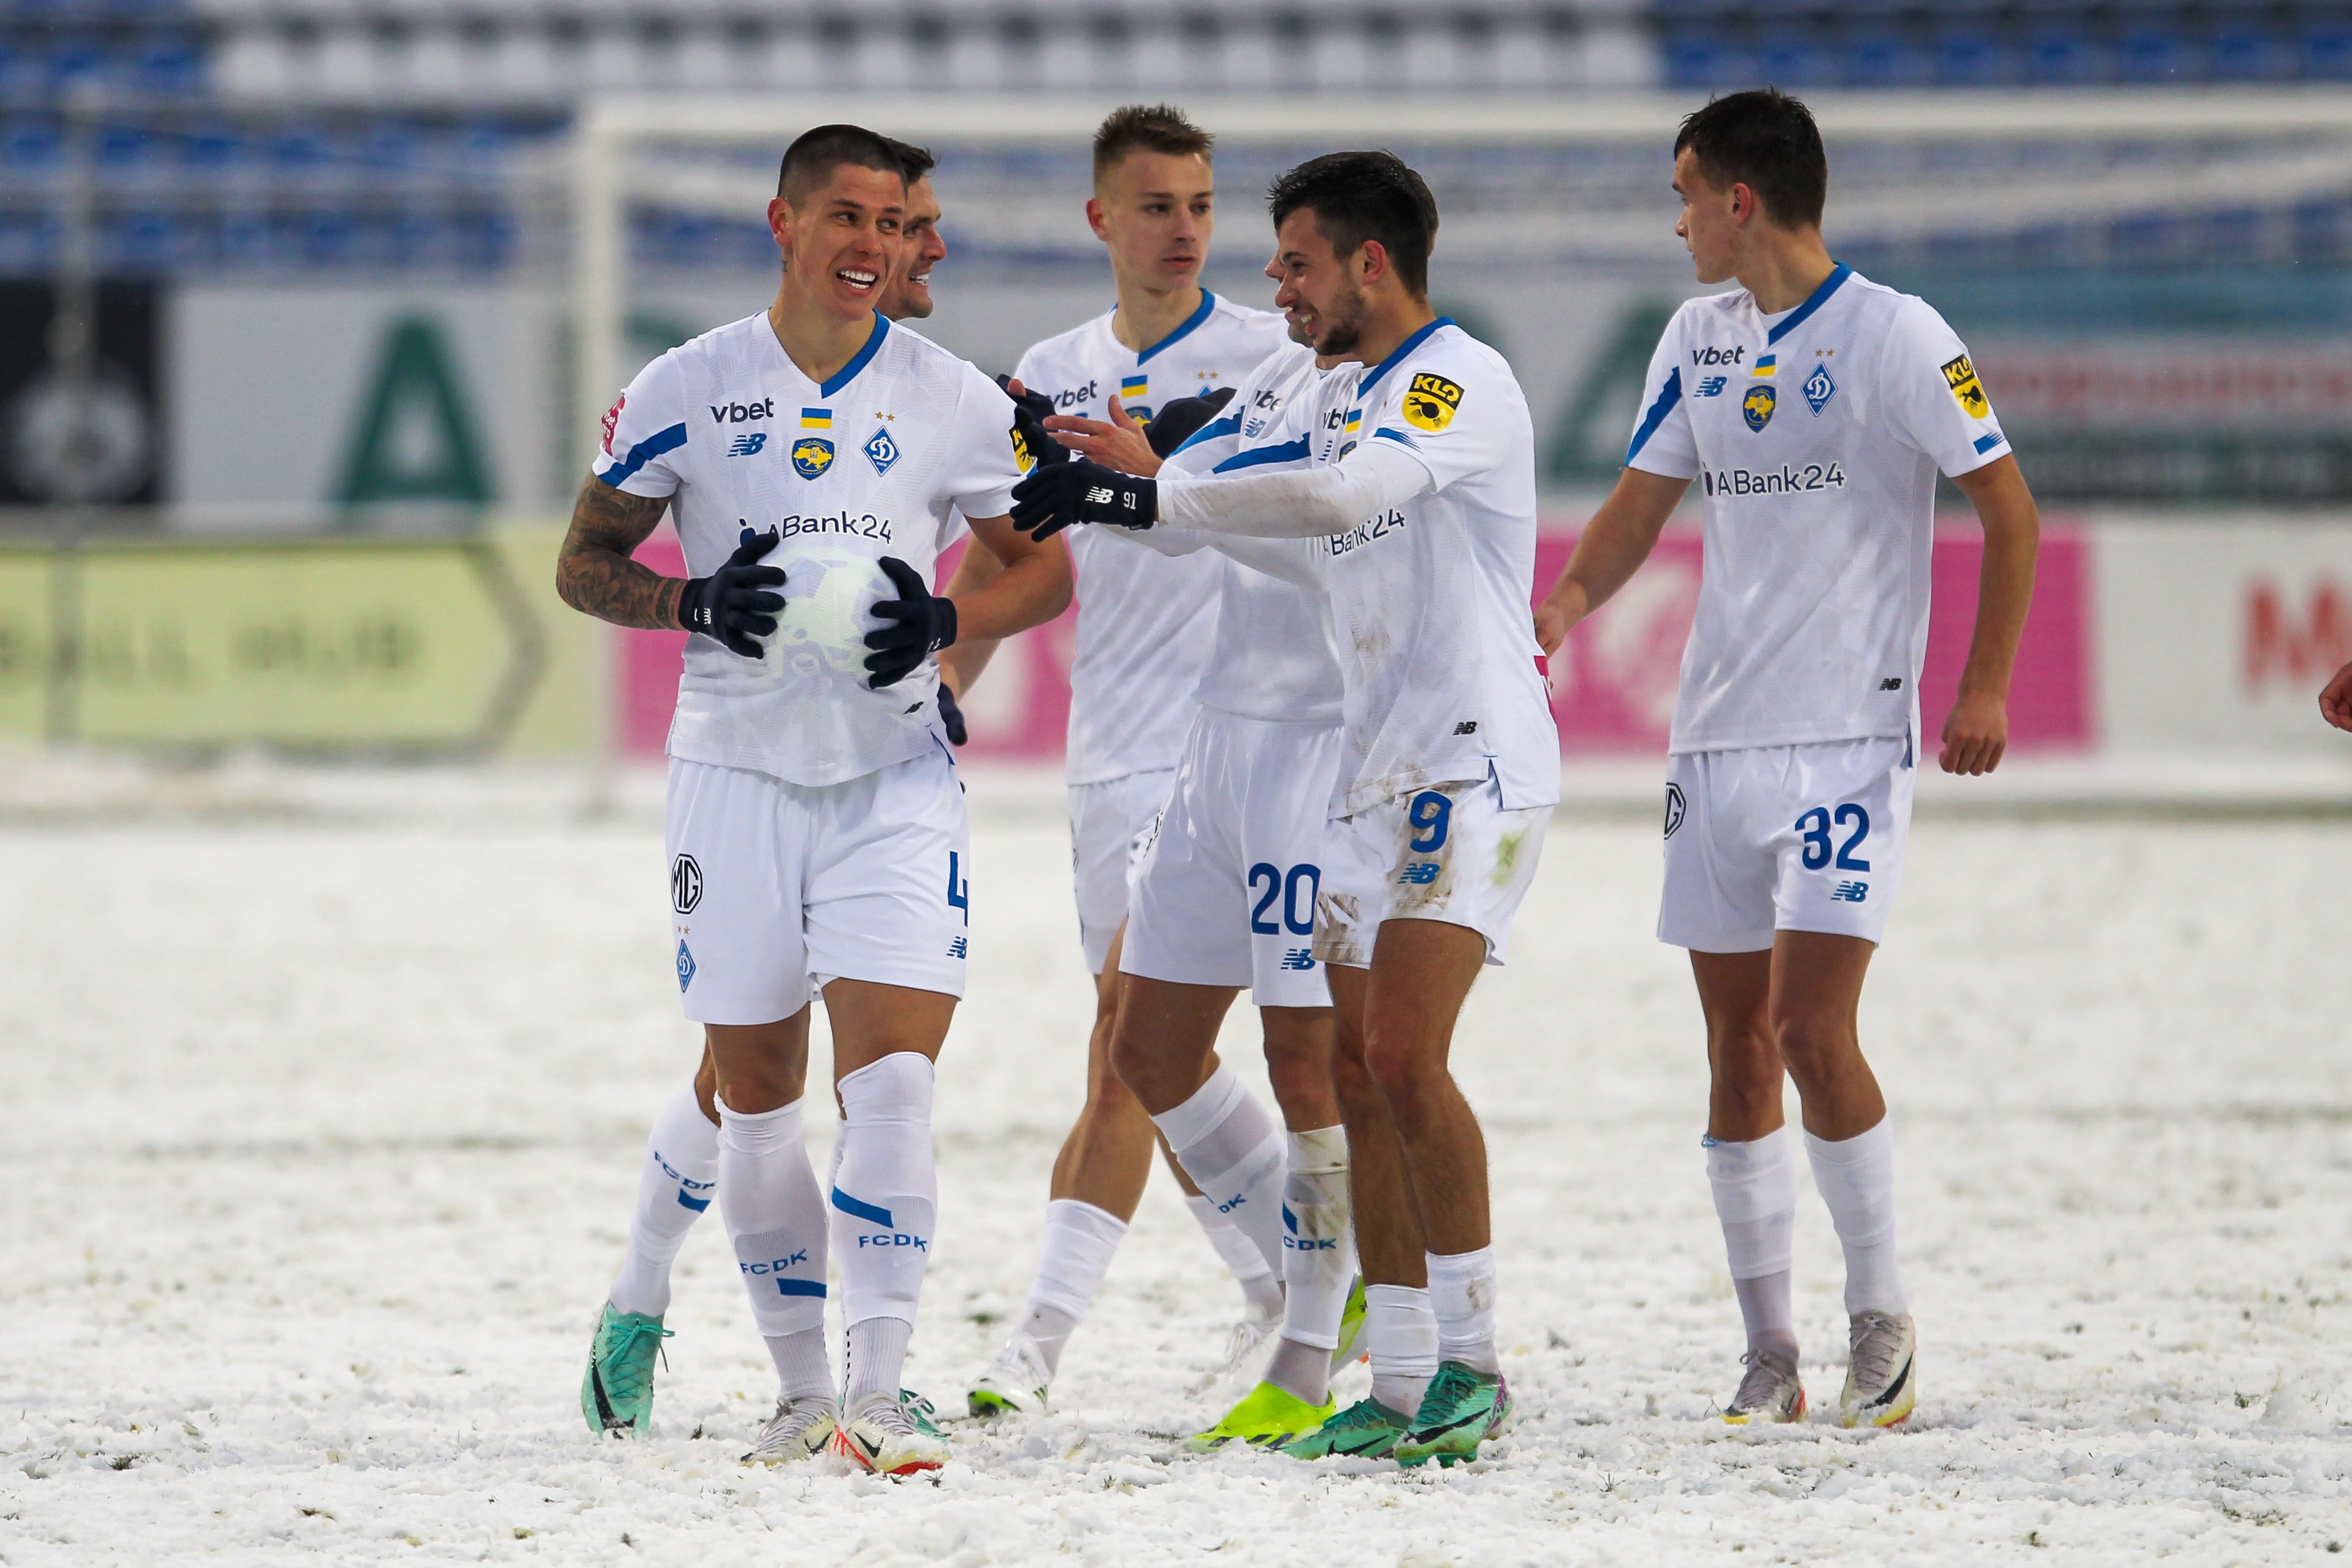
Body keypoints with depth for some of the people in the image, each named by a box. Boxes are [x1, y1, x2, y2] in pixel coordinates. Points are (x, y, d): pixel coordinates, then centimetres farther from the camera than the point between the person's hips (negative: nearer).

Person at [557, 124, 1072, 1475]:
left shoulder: (958, 402, 1)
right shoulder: (687, 392, 0)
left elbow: (1047, 566, 9)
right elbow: (585, 564, 6)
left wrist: (948, 623, -11)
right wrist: (692, 602, -14)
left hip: (897, 773, -1)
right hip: (739, 769, 1)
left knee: (893, 1079, -14)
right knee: (757, 1097, 6)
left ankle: (877, 1397, -15)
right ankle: (801, 1388, 21)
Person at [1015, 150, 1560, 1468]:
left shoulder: (1460, 381, -11)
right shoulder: (1354, 406, 19)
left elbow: (1345, 495, -28)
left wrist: (1143, 499, -29)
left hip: (1471, 769, -10)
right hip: (1373, 780, 10)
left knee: (1404, 1057, -19)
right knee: (1359, 1076, 5)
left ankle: (1475, 1361, -12)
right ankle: (1403, 1386, 8)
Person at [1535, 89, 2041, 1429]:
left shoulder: (1893, 334, -7)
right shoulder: (1698, 339, 11)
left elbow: (2007, 505, -5)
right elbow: (1642, 507, 14)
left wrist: (1986, 689, -11)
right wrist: (1567, 601, -6)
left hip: (1849, 740, -6)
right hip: (1718, 739, 6)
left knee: (1812, 1031, -14)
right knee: (1739, 1048, 4)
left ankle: (1882, 1315, 2)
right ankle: (1770, 1353, 10)